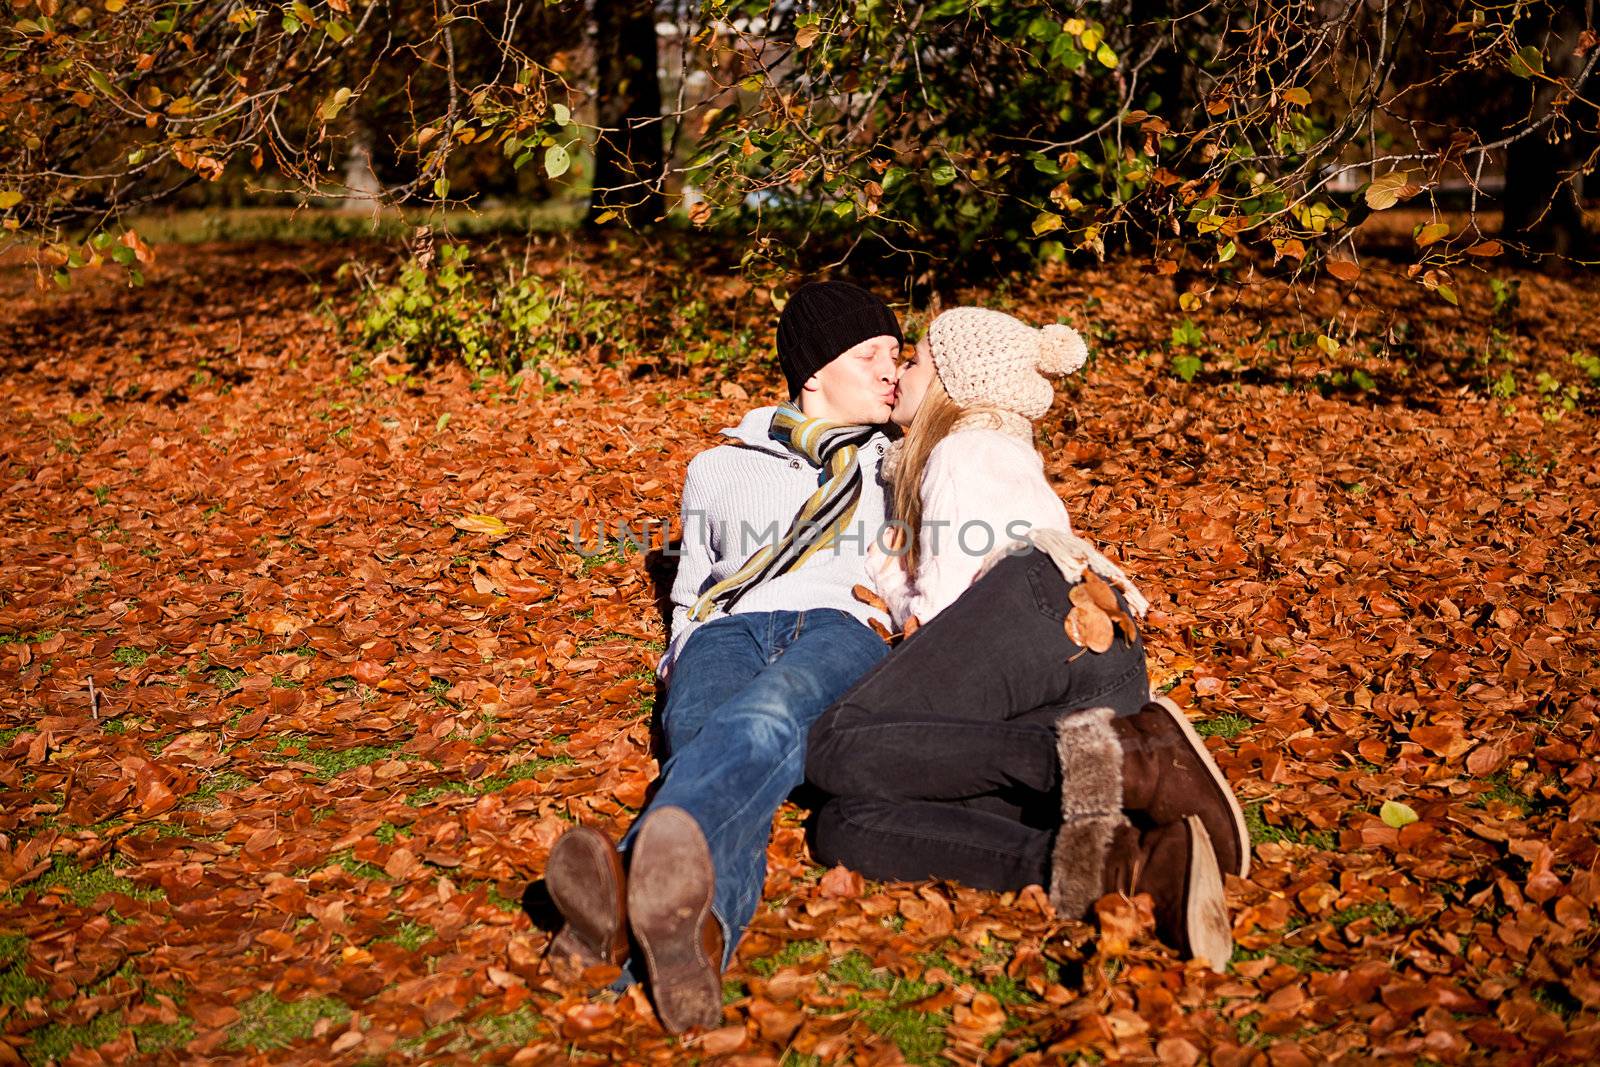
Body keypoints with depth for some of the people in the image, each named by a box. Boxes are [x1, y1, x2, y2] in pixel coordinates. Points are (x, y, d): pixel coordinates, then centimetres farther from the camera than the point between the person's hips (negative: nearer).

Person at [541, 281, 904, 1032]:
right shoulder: (720, 470, 32)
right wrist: (682, 663, 14)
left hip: (844, 632, -1)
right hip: (727, 631, 2)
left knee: (767, 710, -43)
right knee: (709, 739, -40)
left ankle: (635, 881, -74)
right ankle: (699, 925, -74)